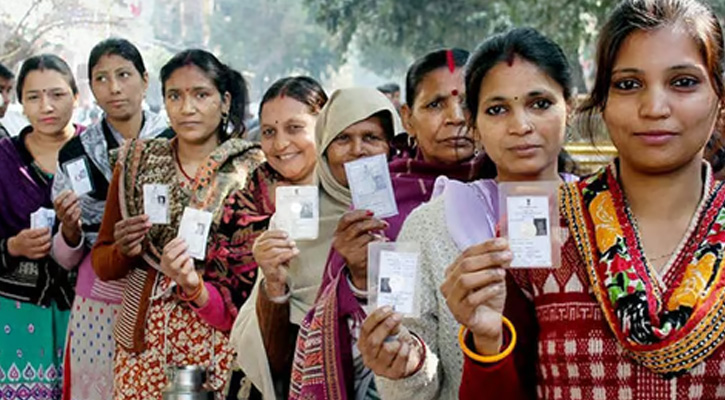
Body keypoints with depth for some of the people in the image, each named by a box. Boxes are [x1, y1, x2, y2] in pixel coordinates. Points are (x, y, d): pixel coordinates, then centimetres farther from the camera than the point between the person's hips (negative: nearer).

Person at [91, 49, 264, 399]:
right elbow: (101, 264, 11)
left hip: (221, 339, -2)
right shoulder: (137, 162, 7)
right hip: (144, 336, 2)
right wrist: (124, 249, -11)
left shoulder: (253, 169, -2)